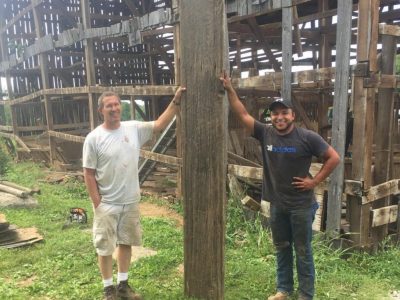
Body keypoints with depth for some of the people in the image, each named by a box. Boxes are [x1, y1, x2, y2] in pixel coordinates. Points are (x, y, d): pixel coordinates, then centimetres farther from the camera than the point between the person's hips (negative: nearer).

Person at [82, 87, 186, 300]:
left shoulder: (134, 128, -2)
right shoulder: (93, 138, -13)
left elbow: (160, 124, 0)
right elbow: (88, 174, -9)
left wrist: (176, 101, -10)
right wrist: (97, 204, -11)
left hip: (130, 202, 4)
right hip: (107, 205, -4)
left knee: (126, 243, 17)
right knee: (105, 248, 8)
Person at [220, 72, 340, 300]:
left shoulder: (307, 137, -12)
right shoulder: (265, 134, -3)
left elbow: (334, 158, -7)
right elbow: (243, 114, -4)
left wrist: (315, 181, -10)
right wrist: (230, 89, -10)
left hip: (301, 205, -4)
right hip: (277, 204, 4)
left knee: (303, 251, 8)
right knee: (281, 248, 18)